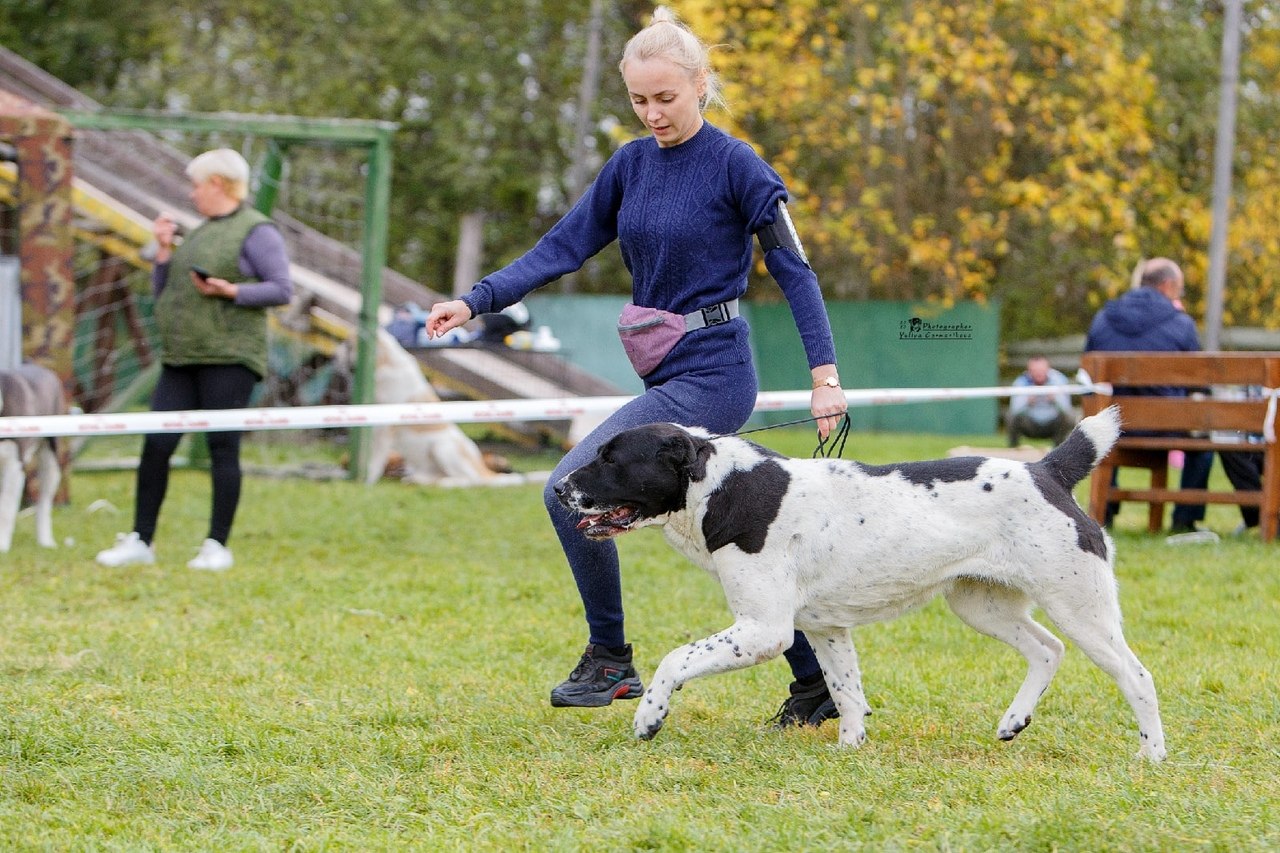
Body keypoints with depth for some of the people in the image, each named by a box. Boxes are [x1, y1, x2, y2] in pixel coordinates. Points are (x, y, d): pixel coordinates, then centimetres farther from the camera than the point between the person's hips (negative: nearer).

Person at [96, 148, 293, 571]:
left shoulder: (256, 231, -3)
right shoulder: (200, 234, 21)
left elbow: (282, 289, -10)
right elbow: (164, 293, 22)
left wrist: (231, 291, -20)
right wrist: (164, 249, 9)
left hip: (228, 357, -7)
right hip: (181, 359, 8)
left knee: (223, 449, -6)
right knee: (156, 444, 1)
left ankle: (217, 545, -1)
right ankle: (140, 540, 6)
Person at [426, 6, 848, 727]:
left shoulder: (735, 165, -10)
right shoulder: (632, 165, 8)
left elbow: (794, 269, -10)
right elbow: (565, 245, 7)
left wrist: (825, 373, -18)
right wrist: (477, 301, -4)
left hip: (710, 376, -7)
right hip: (670, 377, 7)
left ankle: (610, 659, -3)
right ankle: (817, 683, 21)